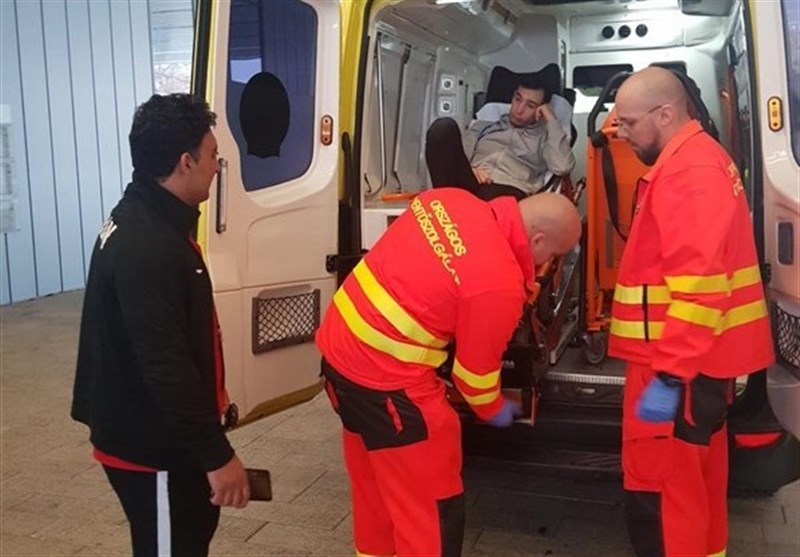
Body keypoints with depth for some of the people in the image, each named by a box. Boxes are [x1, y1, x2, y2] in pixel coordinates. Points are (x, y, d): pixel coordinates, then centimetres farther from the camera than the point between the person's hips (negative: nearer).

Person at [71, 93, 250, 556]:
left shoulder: (148, 222, 7)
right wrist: (217, 454, -24)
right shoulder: (145, 248, -28)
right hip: (151, 445, -10)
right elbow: (165, 365, -29)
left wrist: (210, 408, 23)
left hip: (159, 431, 10)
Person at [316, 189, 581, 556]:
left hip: (338, 346, 9)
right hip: (386, 378, -9)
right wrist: (495, 410, 13)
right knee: (429, 507, 7)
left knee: (373, 486, 27)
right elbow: (476, 367, -6)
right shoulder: (500, 284, -20)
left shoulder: (449, 199, 1)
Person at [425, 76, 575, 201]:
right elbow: (457, 157, 19)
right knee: (444, 127, -21)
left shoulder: (543, 137, 24)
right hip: (471, 184, 4)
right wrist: (468, 169, -5)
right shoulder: (483, 126, 32)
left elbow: (563, 167, 2)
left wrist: (551, 119, 11)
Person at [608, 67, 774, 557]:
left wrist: (669, 375, -26)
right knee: (694, 475, 21)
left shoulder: (687, 171, -18)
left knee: (658, 485, -2)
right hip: (702, 357, 10)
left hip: (679, 364, -10)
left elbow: (698, 284, -27)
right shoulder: (697, 159, 17)